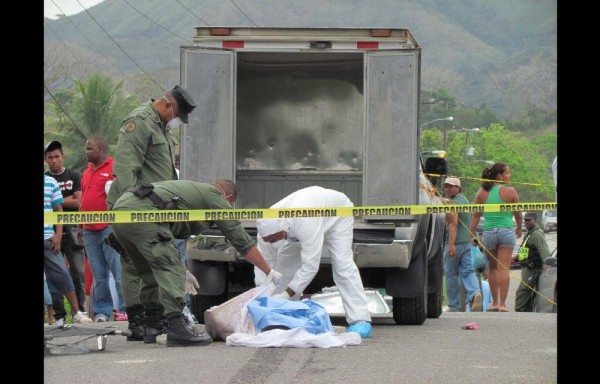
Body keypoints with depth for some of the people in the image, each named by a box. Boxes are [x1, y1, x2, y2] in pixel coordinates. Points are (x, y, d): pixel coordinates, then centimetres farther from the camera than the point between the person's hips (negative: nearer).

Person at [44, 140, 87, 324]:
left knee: (78, 272, -5)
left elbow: (78, 202, -1)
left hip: (72, 229, -1)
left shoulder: (74, 176, 9)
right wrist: (68, 200, -5)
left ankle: (80, 310, 0)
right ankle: (59, 314, 1)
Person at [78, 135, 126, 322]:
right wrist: (80, 226, 23)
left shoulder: (115, 168, -5)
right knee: (98, 275, 7)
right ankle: (101, 311, 9)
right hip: (90, 230, 7)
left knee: (119, 272, -7)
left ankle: (126, 309, -5)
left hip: (110, 228, -7)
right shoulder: (87, 172, 20)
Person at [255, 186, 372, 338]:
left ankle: (360, 321, -27)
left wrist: (287, 294, -47)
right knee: (284, 262, -3)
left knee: (342, 264, -23)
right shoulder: (268, 226, -28)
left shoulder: (305, 223, -48)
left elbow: (310, 265, -46)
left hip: (337, 215, -6)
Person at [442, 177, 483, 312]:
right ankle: (475, 293, -24)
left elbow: (453, 224, -23)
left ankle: (454, 307, 7)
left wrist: (451, 245, -28)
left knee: (451, 275, 2)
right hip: (467, 243, 8)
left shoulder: (454, 202, -13)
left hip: (455, 244, -8)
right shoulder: (464, 200, 17)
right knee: (468, 272, 2)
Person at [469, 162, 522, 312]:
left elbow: (475, 216, 1)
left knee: (493, 268, 15)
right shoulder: (510, 192, -5)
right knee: (504, 268, -4)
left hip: (488, 232, 3)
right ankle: (502, 304, -8)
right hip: (506, 231, -3)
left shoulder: (482, 193, 2)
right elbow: (518, 214, 4)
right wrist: (519, 229, 22)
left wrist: (471, 235, 5)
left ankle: (495, 303, 17)